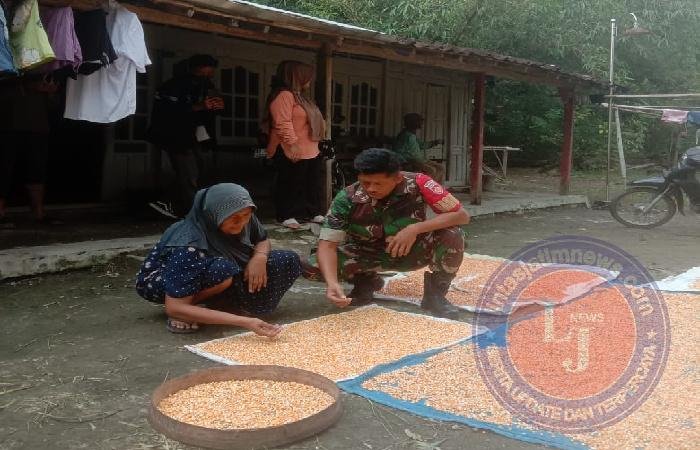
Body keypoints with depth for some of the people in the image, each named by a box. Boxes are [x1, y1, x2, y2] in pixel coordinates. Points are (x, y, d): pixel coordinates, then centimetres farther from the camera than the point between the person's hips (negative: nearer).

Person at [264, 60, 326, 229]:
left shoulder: (300, 96, 20)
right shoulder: (283, 95, -14)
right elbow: (283, 123, -24)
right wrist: (292, 144, -28)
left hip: (311, 151, 10)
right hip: (293, 152, -10)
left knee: (313, 185, 13)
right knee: (290, 185, -2)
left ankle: (314, 213, 21)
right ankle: (286, 216, 6)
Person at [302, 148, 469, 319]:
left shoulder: (417, 184, -26)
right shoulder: (347, 198, -25)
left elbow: (462, 215, -26)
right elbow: (327, 244, -26)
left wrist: (415, 229, -38)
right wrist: (332, 283, -45)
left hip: (413, 252, -1)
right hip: (368, 254, 1)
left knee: (452, 236, -31)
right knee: (311, 267, -23)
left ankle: (435, 294, -3)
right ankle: (366, 282, 8)